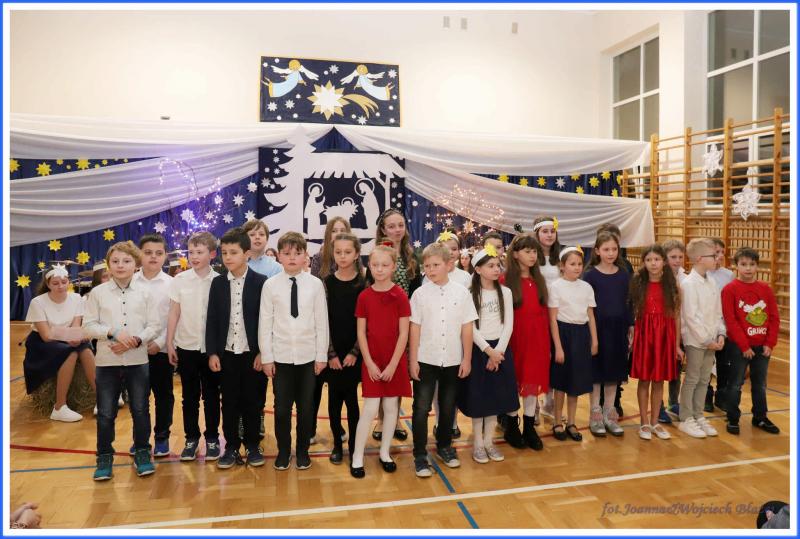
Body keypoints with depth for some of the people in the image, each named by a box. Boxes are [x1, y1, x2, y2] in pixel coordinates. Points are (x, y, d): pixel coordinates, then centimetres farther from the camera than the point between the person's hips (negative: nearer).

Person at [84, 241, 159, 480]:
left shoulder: (144, 293, 1)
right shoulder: (98, 292, 1)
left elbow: (154, 326, 0)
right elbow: (89, 325, -1)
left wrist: (136, 340, -17)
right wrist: (114, 332, -16)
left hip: (138, 360, 0)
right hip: (107, 361, 0)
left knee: (140, 409, 8)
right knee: (106, 413, 7)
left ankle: (142, 452, 23)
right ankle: (105, 456, 23)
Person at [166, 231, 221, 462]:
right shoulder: (180, 280, -1)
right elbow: (174, 314, 3)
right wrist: (169, 343, 1)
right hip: (186, 347, 1)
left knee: (211, 396, 9)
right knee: (190, 396, 11)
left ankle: (212, 438, 21)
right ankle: (191, 438, 24)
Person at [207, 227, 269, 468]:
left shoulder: (261, 282, -5)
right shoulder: (217, 283, 5)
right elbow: (211, 320, 4)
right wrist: (212, 352, -2)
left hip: (252, 352, -2)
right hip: (226, 353, 2)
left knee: (252, 402, 7)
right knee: (229, 403, 9)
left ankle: (252, 446, 21)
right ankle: (232, 447, 21)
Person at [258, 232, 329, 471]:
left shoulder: (315, 284, -4)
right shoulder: (270, 285, -4)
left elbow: (322, 322, 0)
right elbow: (265, 323, -1)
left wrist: (321, 355, 0)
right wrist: (266, 357, -1)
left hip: (308, 356, 0)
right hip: (280, 357, 0)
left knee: (306, 407, 11)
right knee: (282, 408, 9)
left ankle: (302, 451, 30)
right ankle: (283, 451, 29)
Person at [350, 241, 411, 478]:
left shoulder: (400, 296, -7)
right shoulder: (364, 296, -3)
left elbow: (403, 333, -7)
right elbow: (361, 333, -1)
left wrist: (393, 365, -11)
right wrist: (370, 363, -8)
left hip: (395, 361, 0)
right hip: (371, 362, 0)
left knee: (391, 407, 10)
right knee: (370, 409, -1)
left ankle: (385, 452, 26)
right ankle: (357, 457, 12)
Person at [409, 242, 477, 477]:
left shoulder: (461, 292, -2)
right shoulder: (420, 293, -4)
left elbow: (467, 328, 1)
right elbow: (414, 329, -3)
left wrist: (467, 359, 1)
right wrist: (413, 360, -4)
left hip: (453, 361, 1)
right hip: (426, 360, -1)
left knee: (448, 408, 15)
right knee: (421, 409, 2)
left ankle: (444, 446, 34)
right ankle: (420, 455, 14)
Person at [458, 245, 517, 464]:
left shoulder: (505, 292, 5)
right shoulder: (470, 294, -6)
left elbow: (508, 324, 0)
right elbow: (470, 328, -10)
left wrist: (498, 351, -10)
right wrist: (488, 350, -15)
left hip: (500, 349, 3)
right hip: (478, 349, -3)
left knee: (496, 396, 8)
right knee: (477, 397, 2)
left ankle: (489, 441, 21)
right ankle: (477, 443, 15)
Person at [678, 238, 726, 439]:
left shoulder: (711, 282, 9)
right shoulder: (689, 284, -15)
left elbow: (718, 312, 13)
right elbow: (690, 316, -18)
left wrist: (720, 334, 0)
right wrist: (706, 340, -16)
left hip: (711, 340, 7)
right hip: (695, 340, -7)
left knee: (704, 380, 14)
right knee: (692, 380, 2)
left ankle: (698, 416, 25)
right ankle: (686, 420, 13)